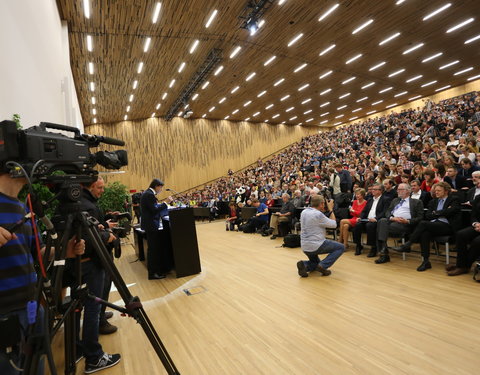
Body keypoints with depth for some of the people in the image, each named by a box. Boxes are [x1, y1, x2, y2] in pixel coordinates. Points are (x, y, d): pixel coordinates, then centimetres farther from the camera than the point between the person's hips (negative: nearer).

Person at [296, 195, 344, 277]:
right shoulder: (318, 214, -17)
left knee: (315, 263, 30)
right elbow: (334, 224, -6)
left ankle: (304, 265, -2)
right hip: (316, 245, -8)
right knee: (341, 247, 8)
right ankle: (323, 265, -5)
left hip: (304, 247, 8)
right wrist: (331, 210, 3)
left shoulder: (304, 212, 6)